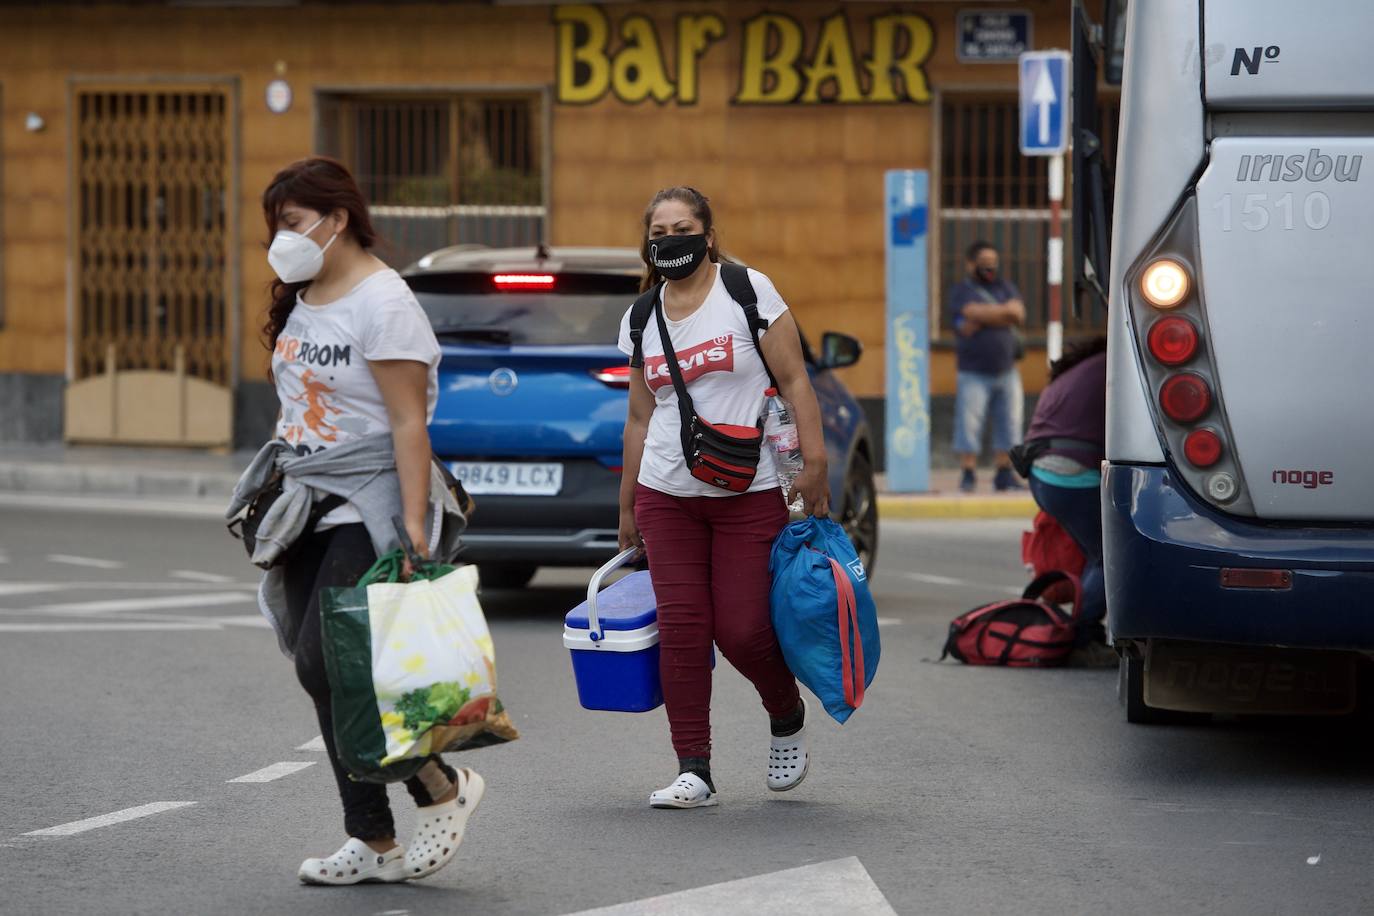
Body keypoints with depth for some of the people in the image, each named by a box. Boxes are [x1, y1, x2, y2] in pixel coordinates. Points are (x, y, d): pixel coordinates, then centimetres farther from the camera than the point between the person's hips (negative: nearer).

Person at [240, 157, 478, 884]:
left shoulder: (382, 303, -13)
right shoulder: (301, 302, 12)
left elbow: (409, 423, -17)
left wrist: (415, 524, -22)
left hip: (364, 514, -9)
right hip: (308, 517, 9)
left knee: (324, 663, -15)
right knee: (325, 681, 5)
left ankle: (443, 788, 1)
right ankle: (374, 844, 10)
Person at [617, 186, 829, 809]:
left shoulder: (747, 291, -1)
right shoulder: (641, 319, 11)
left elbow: (794, 381, -3)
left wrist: (814, 464, -11)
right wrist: (627, 507, 18)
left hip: (750, 494, -4)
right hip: (667, 494, 4)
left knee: (742, 630, -7)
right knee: (681, 629, -4)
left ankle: (788, 721, 23)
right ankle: (693, 771, 2)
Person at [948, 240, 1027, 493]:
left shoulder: (1006, 287, 12)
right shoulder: (961, 291, 1)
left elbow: (1019, 315, -7)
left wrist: (980, 319, -13)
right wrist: (1003, 311, -10)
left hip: (1006, 371, 4)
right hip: (974, 374, -4)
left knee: (1009, 425, 4)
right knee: (969, 425, -8)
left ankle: (1005, 474, 11)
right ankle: (968, 474, -3)